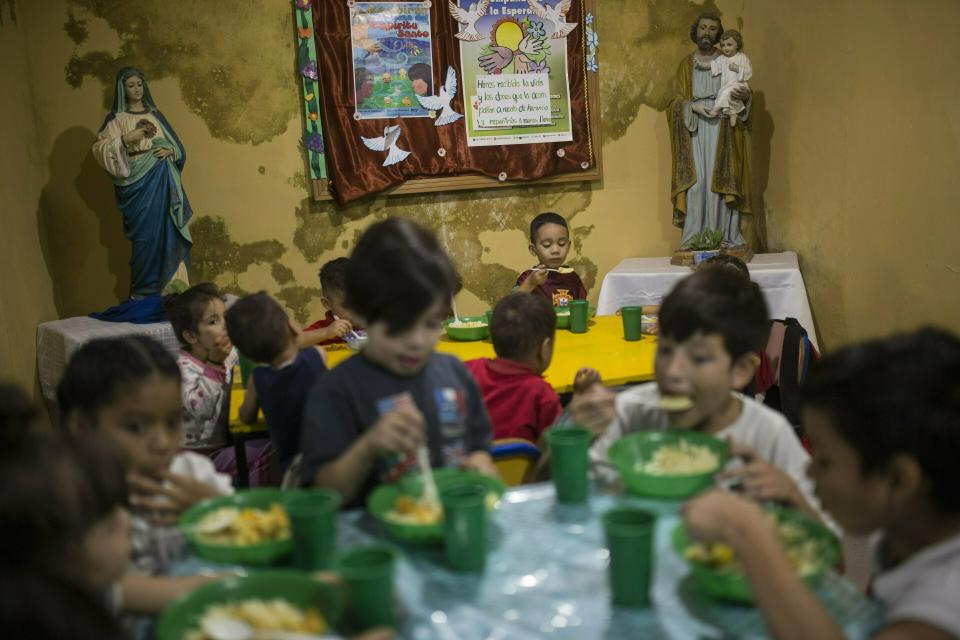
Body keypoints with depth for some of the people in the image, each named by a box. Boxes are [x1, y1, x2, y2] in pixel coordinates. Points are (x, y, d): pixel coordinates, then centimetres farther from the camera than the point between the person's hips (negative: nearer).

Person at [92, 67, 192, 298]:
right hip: (139, 183, -5)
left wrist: (170, 151, -5)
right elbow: (101, 149, -8)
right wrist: (126, 139, -21)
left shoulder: (155, 114, 17)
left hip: (164, 182, 5)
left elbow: (176, 144, 16)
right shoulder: (117, 119, 2)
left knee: (169, 233, 2)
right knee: (147, 235, -7)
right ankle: (145, 293, -1)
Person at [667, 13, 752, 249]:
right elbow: (677, 100, 7)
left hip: (722, 128, 0)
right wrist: (694, 107, -13)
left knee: (721, 180, -8)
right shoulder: (686, 64, 13)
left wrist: (744, 95, -17)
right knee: (696, 181, -8)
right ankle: (694, 238, -8)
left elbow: (741, 93, 7)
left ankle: (724, 236, -7)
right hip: (694, 128, 1)